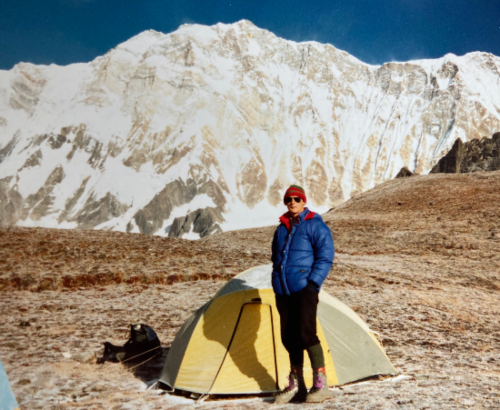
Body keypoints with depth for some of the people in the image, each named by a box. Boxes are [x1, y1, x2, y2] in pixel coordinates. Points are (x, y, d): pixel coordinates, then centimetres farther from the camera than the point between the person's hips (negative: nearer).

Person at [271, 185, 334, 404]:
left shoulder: (315, 225, -3)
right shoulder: (281, 229, 17)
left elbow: (325, 257, -8)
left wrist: (313, 283, -15)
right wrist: (277, 283, 15)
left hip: (304, 288, -7)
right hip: (283, 291, 7)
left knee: (306, 334, -14)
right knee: (289, 337, 8)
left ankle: (321, 385, -5)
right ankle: (295, 386, 18)